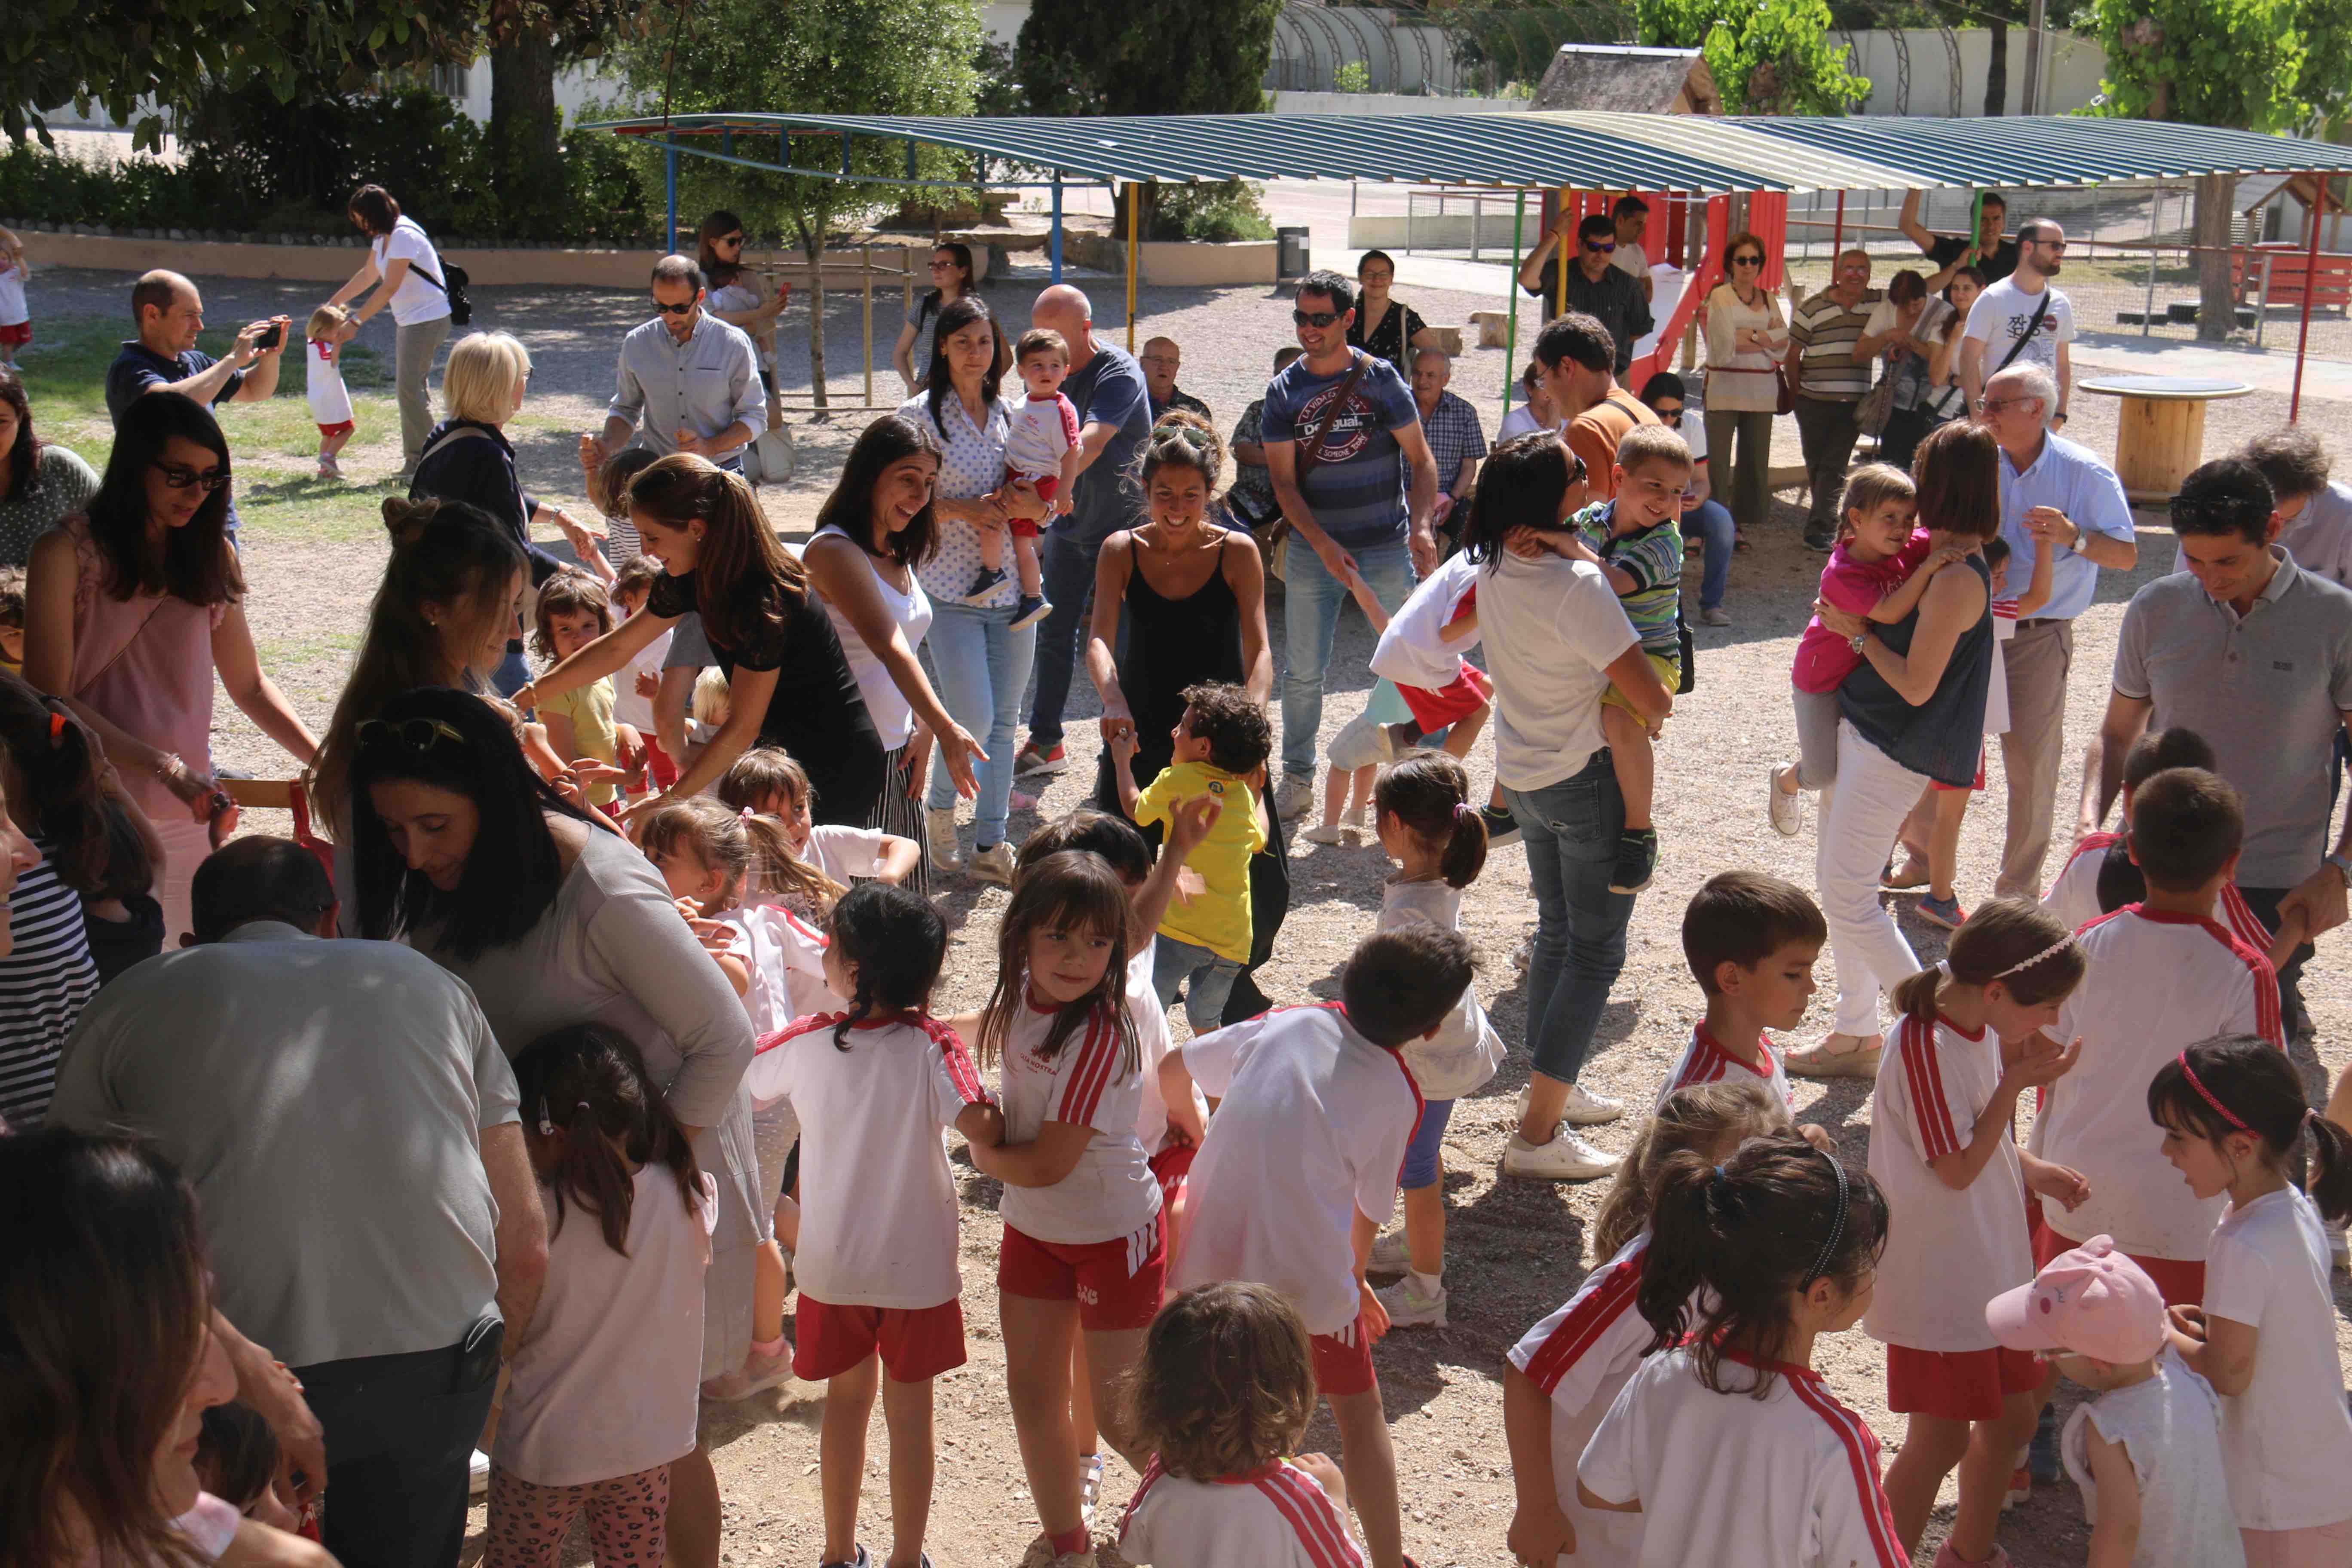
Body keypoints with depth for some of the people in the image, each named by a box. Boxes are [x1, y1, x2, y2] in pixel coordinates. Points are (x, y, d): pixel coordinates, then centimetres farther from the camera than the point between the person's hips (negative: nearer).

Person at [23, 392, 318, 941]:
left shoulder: (213, 555, 10)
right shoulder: (67, 554, -5)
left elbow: (249, 685, 16)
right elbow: (49, 697, -11)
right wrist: (165, 767, -20)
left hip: (191, 812, 4)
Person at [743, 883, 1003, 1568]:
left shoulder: (806, 1043, -12)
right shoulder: (931, 1044, -19)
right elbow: (982, 1129, -29)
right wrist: (1000, 1110, -7)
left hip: (833, 1262, 2)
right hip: (917, 1262, -2)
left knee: (847, 1397, 21)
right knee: (909, 1411, 13)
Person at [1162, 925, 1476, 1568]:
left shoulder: (1287, 1024, 5)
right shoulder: (1397, 1094, -4)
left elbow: (1173, 1072, 16)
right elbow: (1369, 1212, 5)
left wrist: (1196, 1134, 36)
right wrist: (1355, 1279, 25)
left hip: (1209, 1258, 4)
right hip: (1305, 1274, -4)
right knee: (1360, 1413, 16)